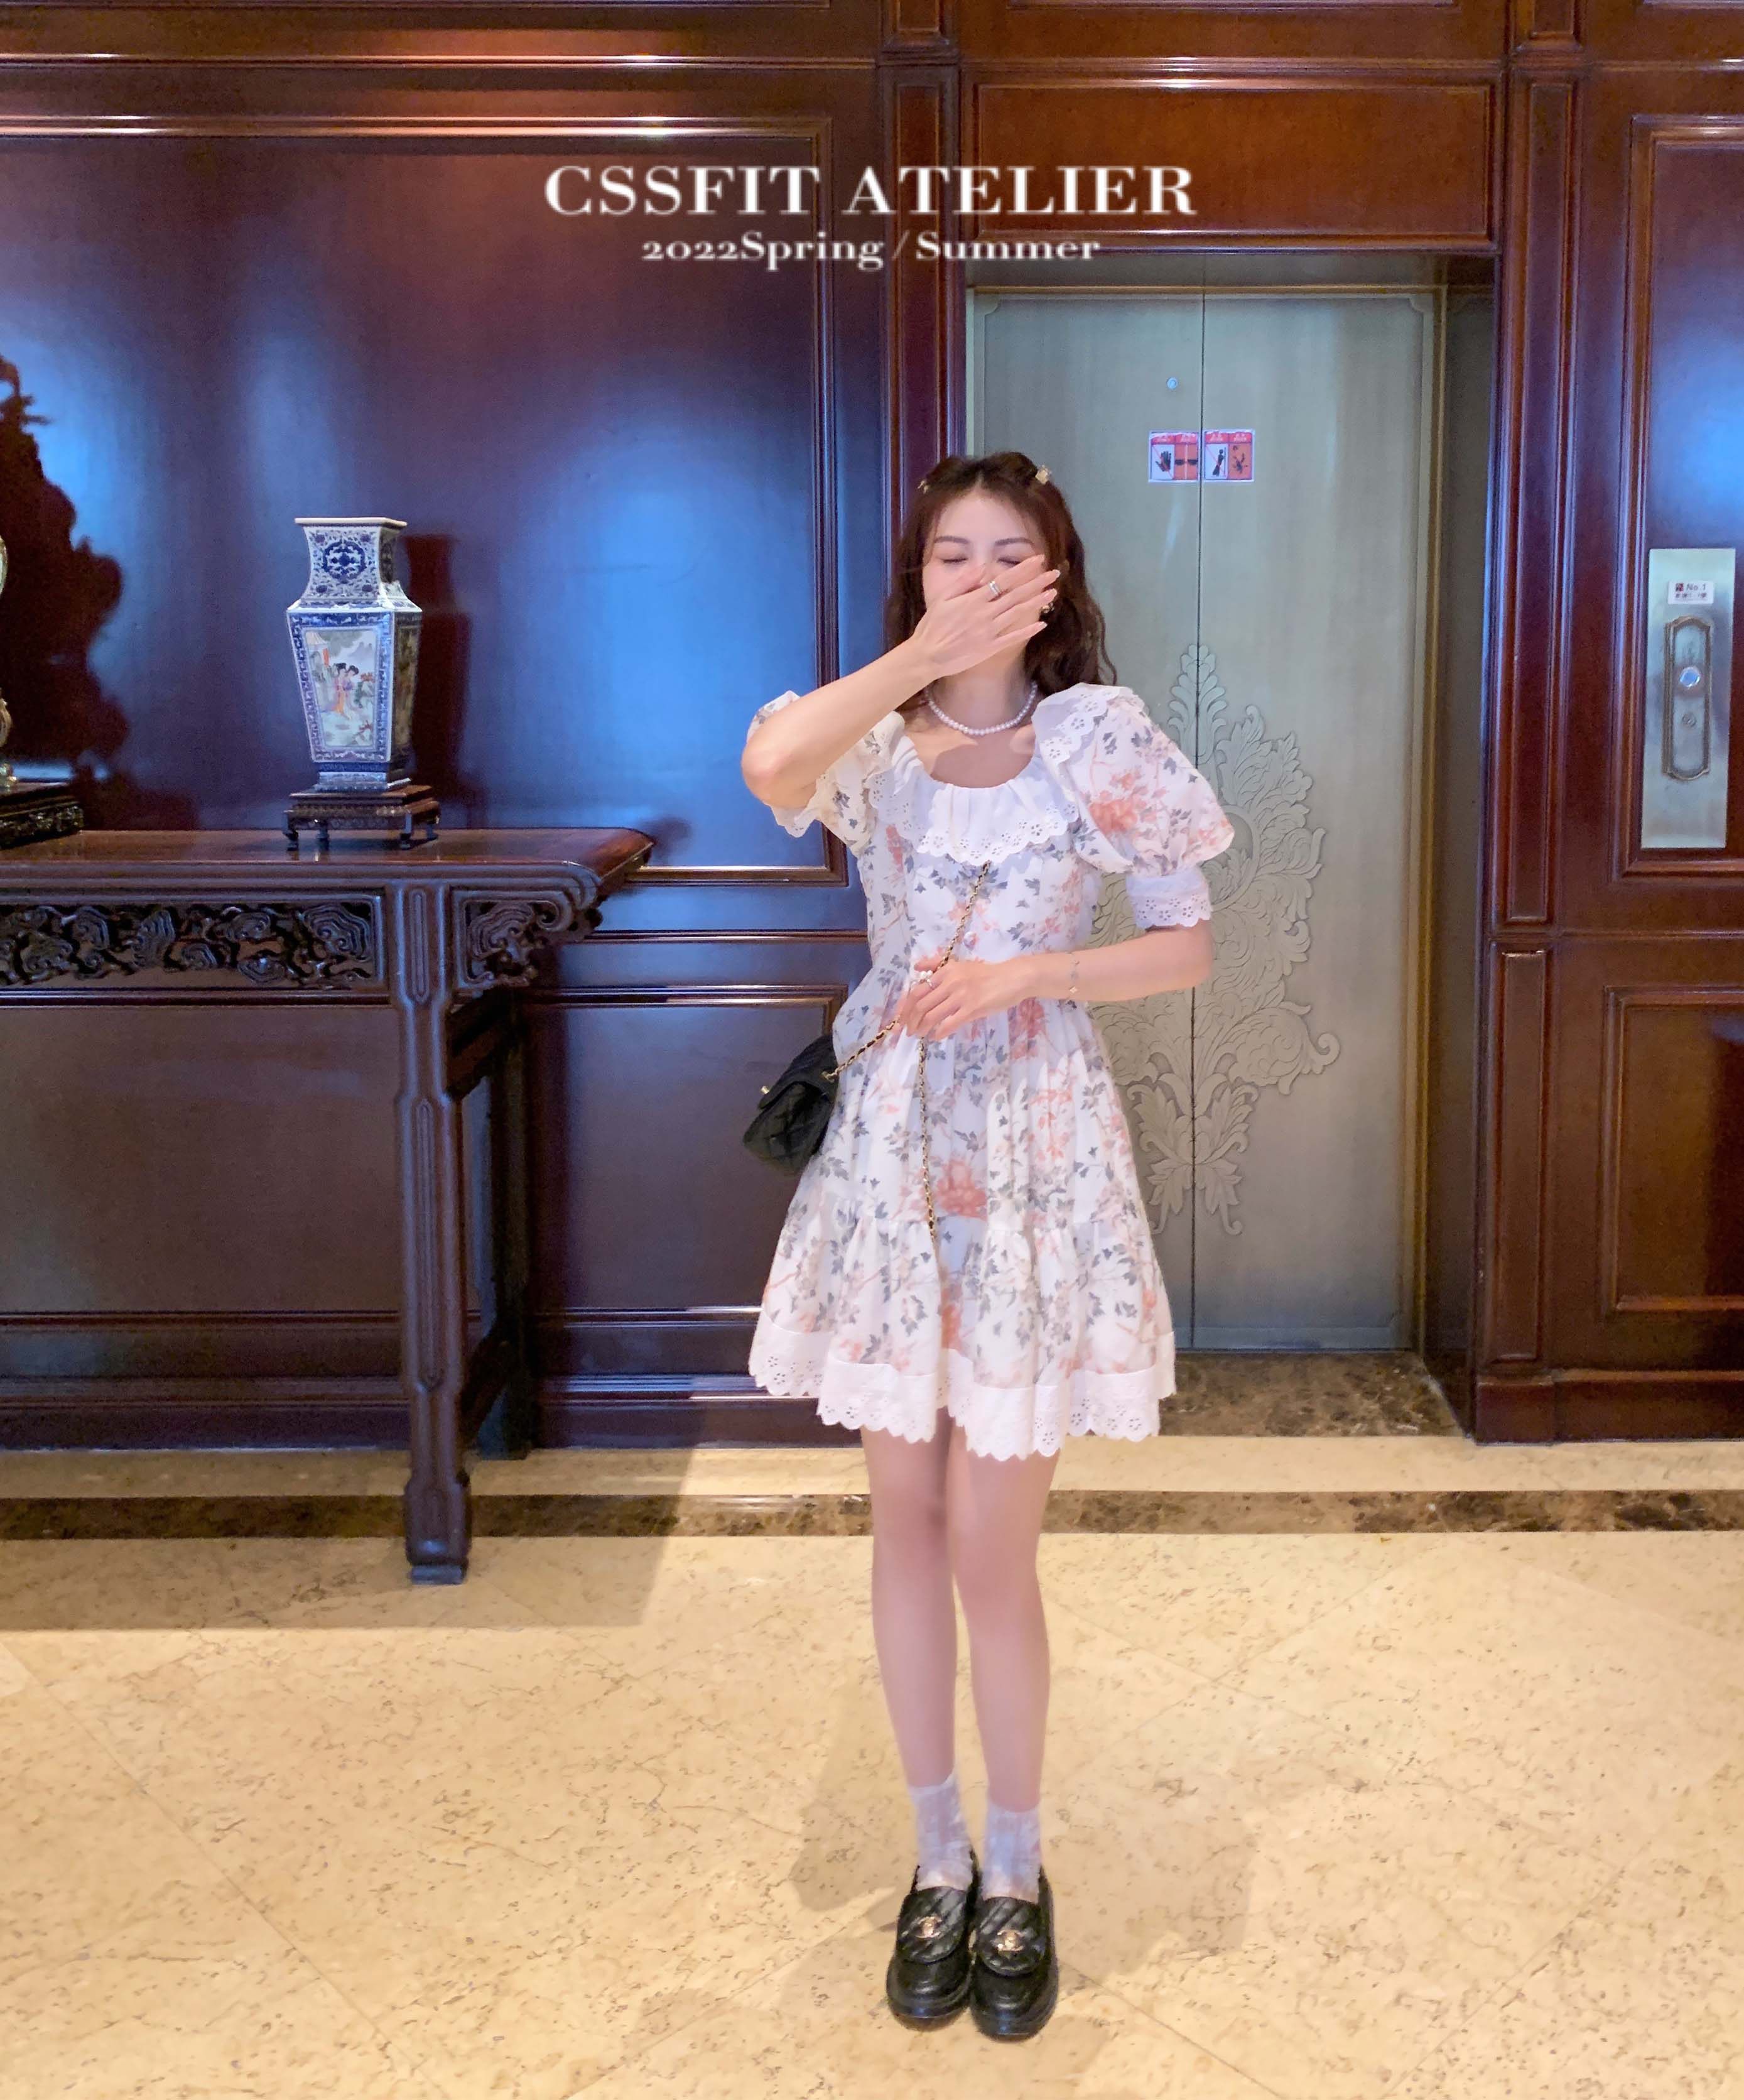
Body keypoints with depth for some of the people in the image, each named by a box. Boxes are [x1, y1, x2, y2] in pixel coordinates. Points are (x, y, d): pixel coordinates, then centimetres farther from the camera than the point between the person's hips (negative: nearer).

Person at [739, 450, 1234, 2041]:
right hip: (892, 1144, 3)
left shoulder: (1099, 741, -3)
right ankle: (940, 1857, 29)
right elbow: (769, 765, -23)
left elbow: (1189, 947, 0)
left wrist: (1030, 973, -14)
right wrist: (921, 659, -17)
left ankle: (1014, 1877, 23)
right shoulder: (874, 735, 2)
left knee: (989, 1540, 0)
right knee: (905, 1518, 10)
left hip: (1035, 1147, -3)